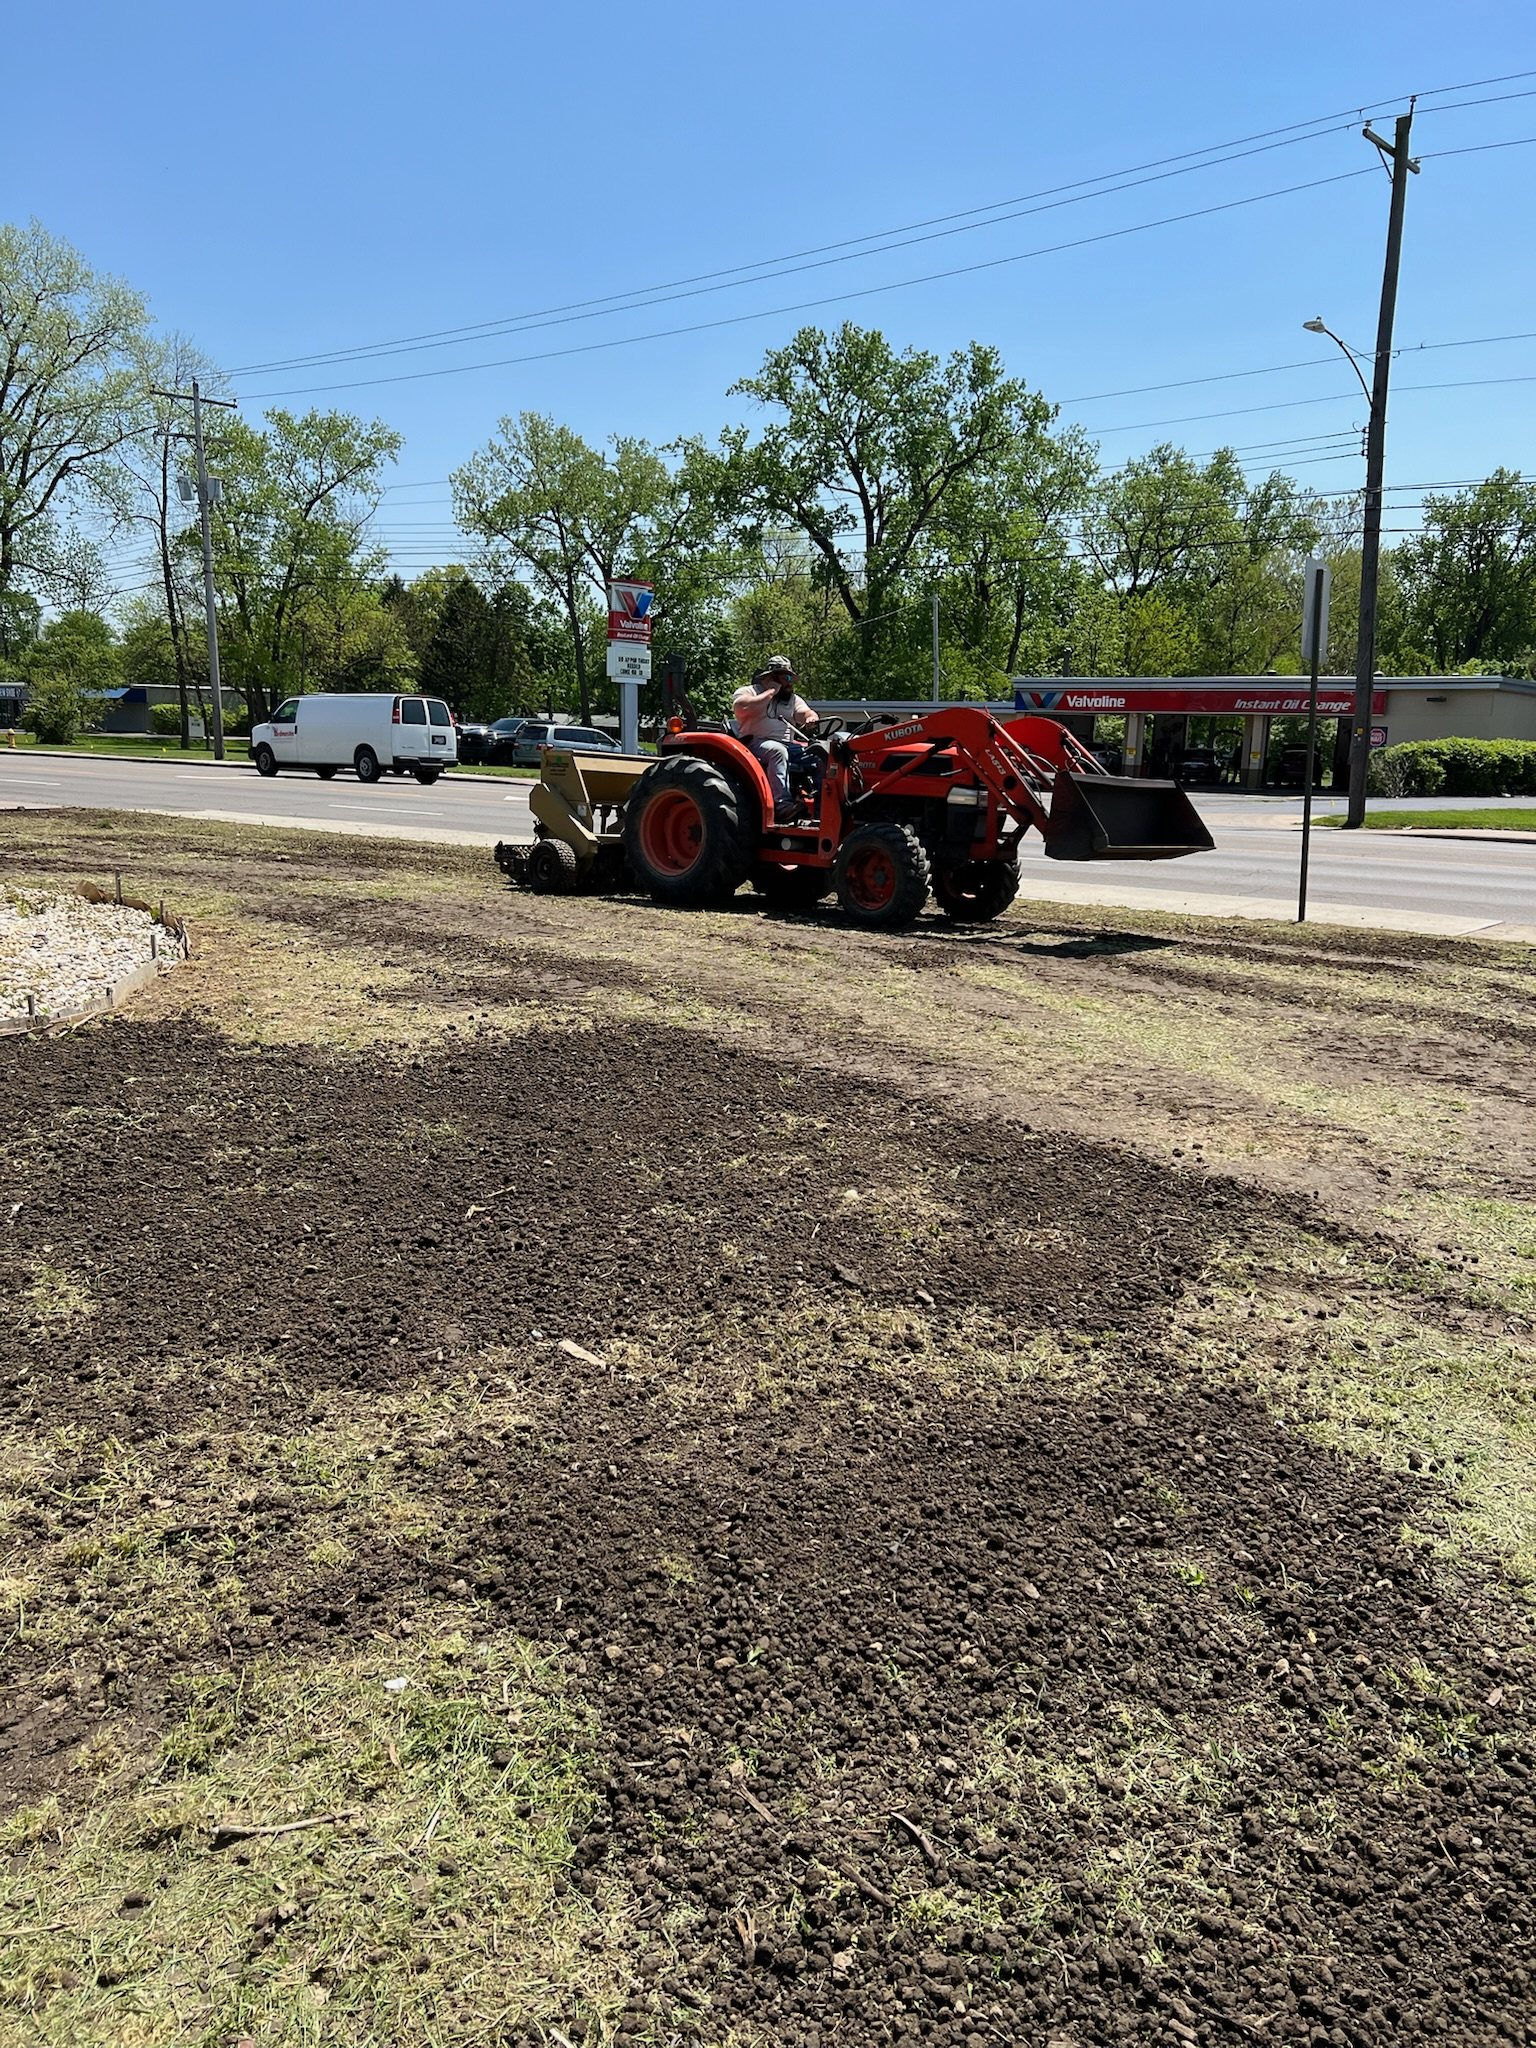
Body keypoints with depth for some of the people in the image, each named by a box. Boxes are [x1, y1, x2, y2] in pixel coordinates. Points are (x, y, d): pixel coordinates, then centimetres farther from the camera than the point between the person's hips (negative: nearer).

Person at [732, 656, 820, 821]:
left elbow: (806, 713, 8)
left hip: (787, 745, 5)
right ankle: (781, 804, -47)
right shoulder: (748, 691, 7)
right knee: (778, 750, -38)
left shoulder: (793, 699, 24)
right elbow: (743, 708, -14)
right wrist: (771, 692, -5)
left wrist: (810, 718, -18)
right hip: (755, 744, -5)